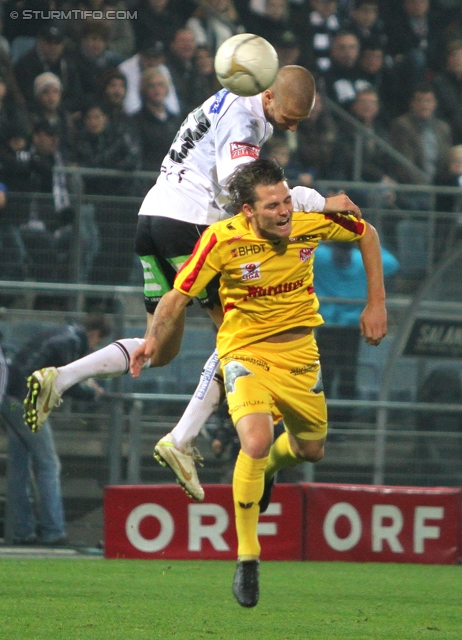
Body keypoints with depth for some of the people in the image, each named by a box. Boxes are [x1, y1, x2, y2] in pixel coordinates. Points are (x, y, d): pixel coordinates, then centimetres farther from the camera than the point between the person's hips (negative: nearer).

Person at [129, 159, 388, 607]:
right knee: (256, 441, -27)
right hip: (246, 351, -4)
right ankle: (247, 559, -12)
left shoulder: (313, 220, -16)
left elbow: (366, 235, 4)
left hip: (299, 352, 4)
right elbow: (178, 296, -16)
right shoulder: (222, 238, -23)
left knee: (310, 450, 18)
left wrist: (376, 303, 1)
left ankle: (268, 467, 57)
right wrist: (154, 339, -34)